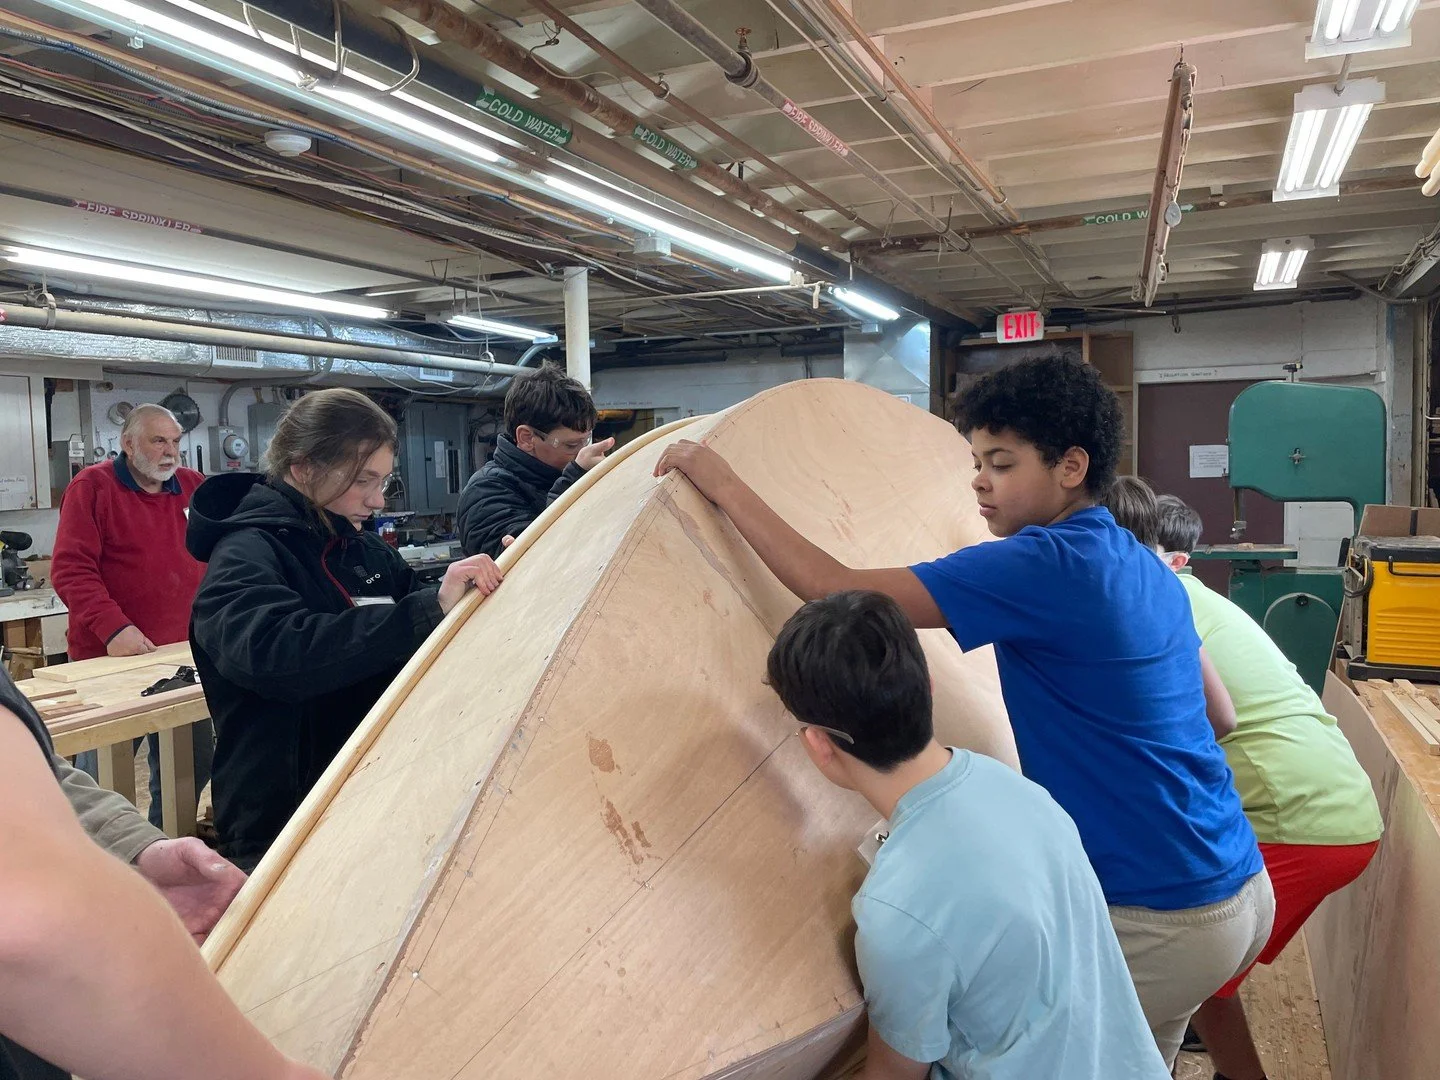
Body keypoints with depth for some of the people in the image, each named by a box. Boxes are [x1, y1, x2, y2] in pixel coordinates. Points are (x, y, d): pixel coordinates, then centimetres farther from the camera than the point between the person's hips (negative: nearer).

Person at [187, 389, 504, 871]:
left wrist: (483, 583, -1)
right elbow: (277, 651, -37)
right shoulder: (245, 556, -16)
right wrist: (430, 609, -39)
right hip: (281, 826, -6)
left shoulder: (368, 551, 5)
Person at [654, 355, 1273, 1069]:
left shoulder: (1047, 565, -22)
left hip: (1162, 923, -9)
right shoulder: (1148, 569, 6)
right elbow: (1219, 716, 16)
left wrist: (724, 486, -15)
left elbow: (836, 592, -24)